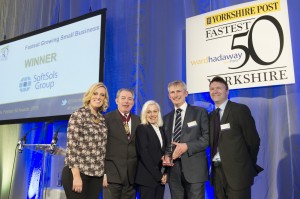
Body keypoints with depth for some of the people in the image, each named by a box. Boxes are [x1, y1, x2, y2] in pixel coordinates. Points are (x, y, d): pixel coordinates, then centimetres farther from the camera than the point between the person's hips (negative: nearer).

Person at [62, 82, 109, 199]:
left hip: (96, 174, 6)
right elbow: (71, 146, -13)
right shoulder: (78, 115, -7)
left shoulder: (102, 119, 11)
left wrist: (104, 173, 11)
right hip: (77, 172, -6)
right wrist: (76, 175, -18)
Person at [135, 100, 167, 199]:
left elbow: (163, 152, 12)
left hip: (161, 177, 6)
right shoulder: (141, 128, -6)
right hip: (147, 177, -6)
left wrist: (164, 173, -2)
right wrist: (158, 175, -13)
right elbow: (144, 154, -13)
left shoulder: (161, 129, 13)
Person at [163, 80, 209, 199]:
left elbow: (207, 138, -5)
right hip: (173, 170, 4)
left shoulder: (200, 112, 3)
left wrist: (187, 146, -15)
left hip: (194, 168, -4)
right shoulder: (166, 118, 17)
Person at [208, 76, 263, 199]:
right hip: (217, 171, 6)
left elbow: (253, 140, -5)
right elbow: (214, 144, 13)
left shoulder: (240, 110, -7)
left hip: (237, 171, -5)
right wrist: (214, 163, 1)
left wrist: (249, 166, 3)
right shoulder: (211, 116, 12)